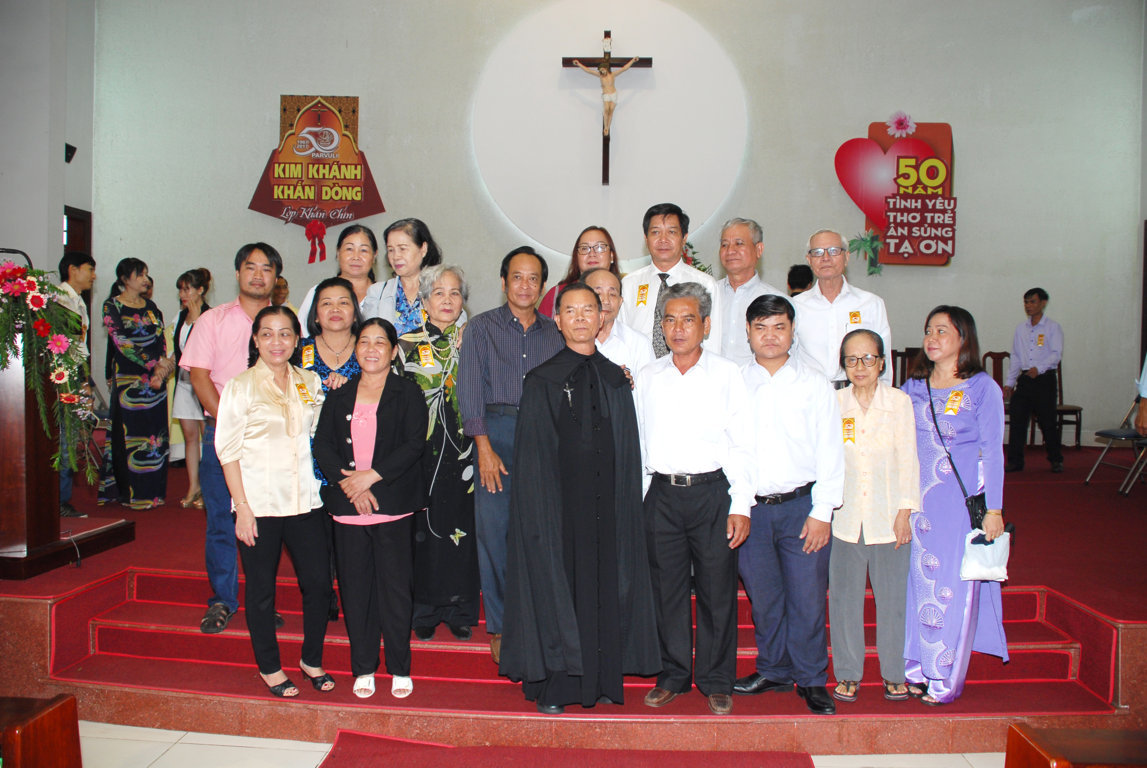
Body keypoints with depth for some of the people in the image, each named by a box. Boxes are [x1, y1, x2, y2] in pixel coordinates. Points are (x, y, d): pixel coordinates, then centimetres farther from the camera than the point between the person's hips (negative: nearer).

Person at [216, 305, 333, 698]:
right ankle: (270, 668, 25)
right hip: (259, 503, -3)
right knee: (261, 590, 8)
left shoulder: (310, 382, 9)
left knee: (318, 582, 5)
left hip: (304, 500, 4)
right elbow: (228, 450, -5)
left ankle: (312, 660, 25)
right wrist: (242, 507, -10)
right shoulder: (240, 387, -3)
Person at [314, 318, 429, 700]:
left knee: (394, 586, 1)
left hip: (392, 503, -3)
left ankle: (400, 669, 17)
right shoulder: (340, 395, 13)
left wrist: (371, 476, -16)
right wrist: (346, 482, -11)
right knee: (355, 586, 8)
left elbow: (414, 444, -8)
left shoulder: (408, 393, 2)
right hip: (347, 506, 3)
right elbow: (322, 444, 5)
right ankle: (363, 668, 22)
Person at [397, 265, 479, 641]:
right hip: (421, 450, -1)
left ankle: (459, 609, 17)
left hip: (462, 449, 2)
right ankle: (425, 610, 16)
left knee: (461, 525, 4)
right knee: (424, 527, 2)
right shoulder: (408, 344, 5)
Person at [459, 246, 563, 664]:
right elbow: (470, 389, -1)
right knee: (495, 529, -2)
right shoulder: (482, 327, 7)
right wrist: (484, 446, -10)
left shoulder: (555, 333, 15)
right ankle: (501, 627, 10)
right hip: (497, 433, -2)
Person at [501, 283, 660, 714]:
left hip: (607, 504, 3)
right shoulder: (542, 381, 0)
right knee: (555, 583, 1)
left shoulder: (616, 380, 10)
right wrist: (541, 508, -10)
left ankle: (604, 677, 21)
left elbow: (628, 452, 11)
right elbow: (532, 455, -3)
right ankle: (553, 684, 14)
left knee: (606, 583, 7)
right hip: (558, 503, -3)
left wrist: (626, 503, 3)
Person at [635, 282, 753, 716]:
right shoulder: (647, 378, 9)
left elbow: (741, 445, 0)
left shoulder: (726, 374, 2)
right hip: (662, 495, 2)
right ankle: (673, 676, 24)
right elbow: (638, 443, 12)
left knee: (716, 590, 4)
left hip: (712, 492, -2)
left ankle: (716, 682, 20)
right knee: (667, 588, 8)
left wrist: (741, 506, -5)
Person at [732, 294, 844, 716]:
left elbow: (830, 452, 1)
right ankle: (773, 670, 29)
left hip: (801, 504, -1)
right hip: (749, 507, 2)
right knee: (763, 596, 11)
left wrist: (821, 512, -6)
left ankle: (810, 679, 21)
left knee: (807, 597, 2)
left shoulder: (814, 384, 3)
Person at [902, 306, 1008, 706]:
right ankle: (916, 668, 17)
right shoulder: (913, 387, 10)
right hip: (918, 501, 4)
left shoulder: (983, 388, -2)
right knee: (919, 581, 6)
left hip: (963, 499, -4)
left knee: (955, 585, 1)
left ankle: (945, 677, 12)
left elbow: (992, 451, -3)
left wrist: (993, 508, -8)